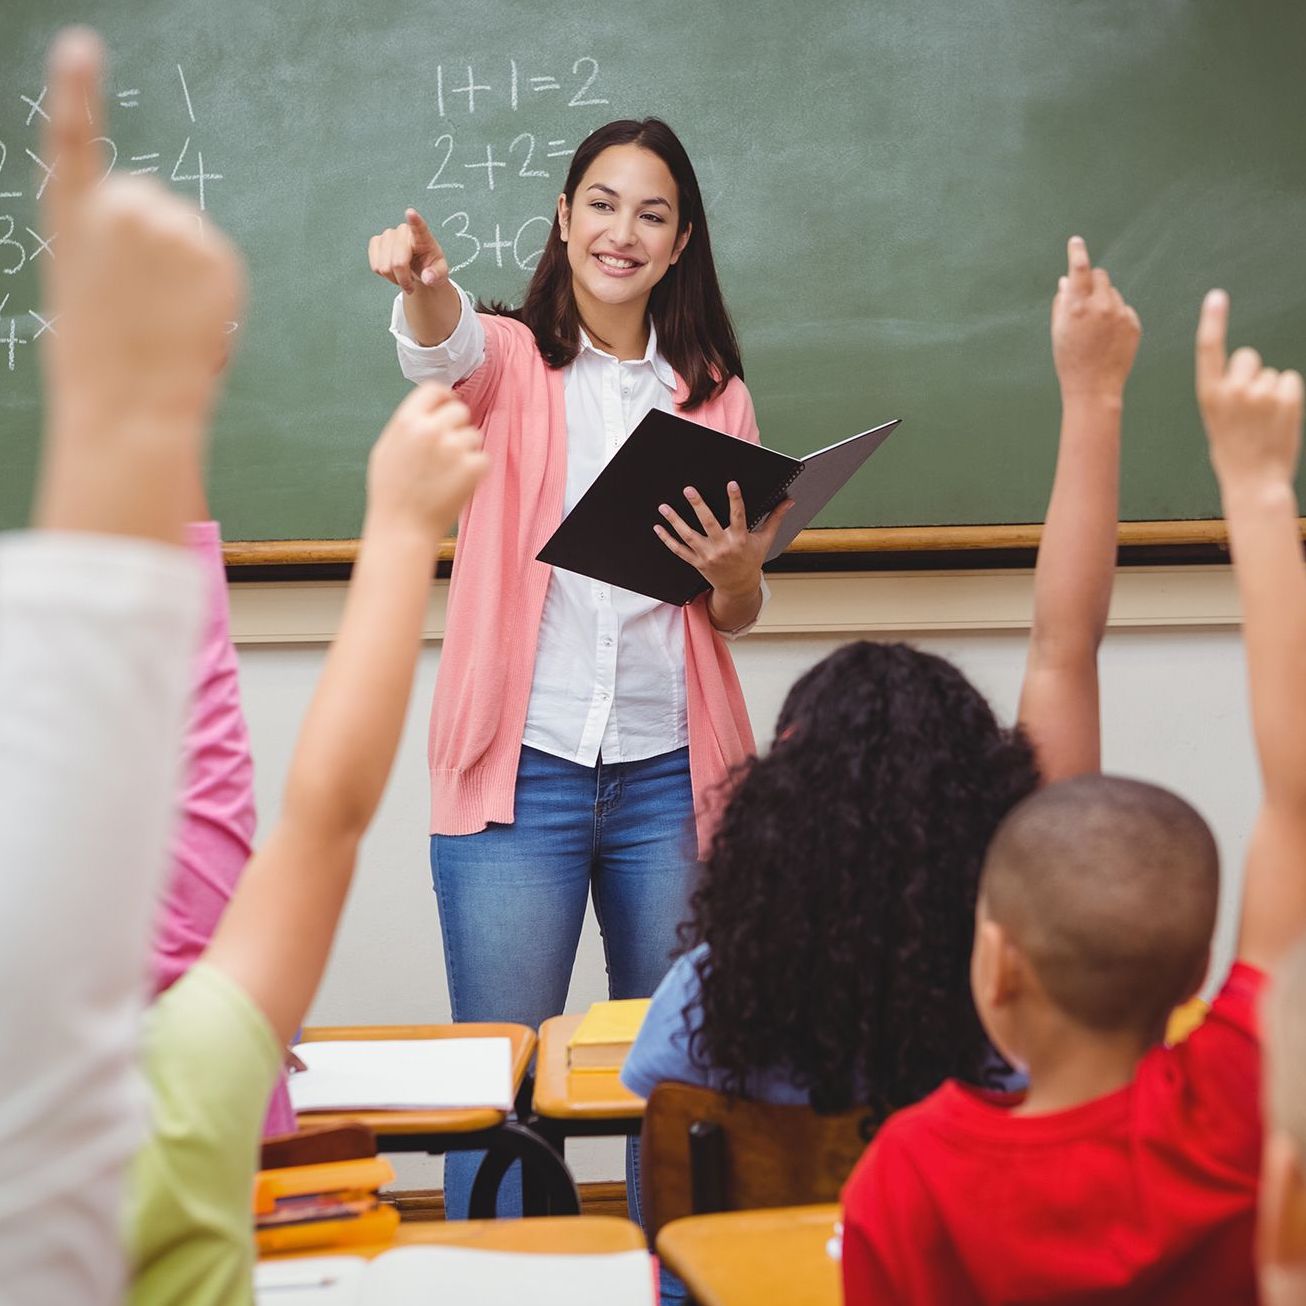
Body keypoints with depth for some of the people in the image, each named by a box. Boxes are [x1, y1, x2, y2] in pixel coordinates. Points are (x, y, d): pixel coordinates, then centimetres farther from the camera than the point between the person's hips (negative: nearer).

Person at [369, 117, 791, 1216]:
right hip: (521, 770, -2)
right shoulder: (510, 362, 5)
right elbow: (446, 349, -21)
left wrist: (737, 573, -9)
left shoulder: (715, 394, 12)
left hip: (670, 774, 3)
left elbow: (739, 614, 15)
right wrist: (423, 282, -43)